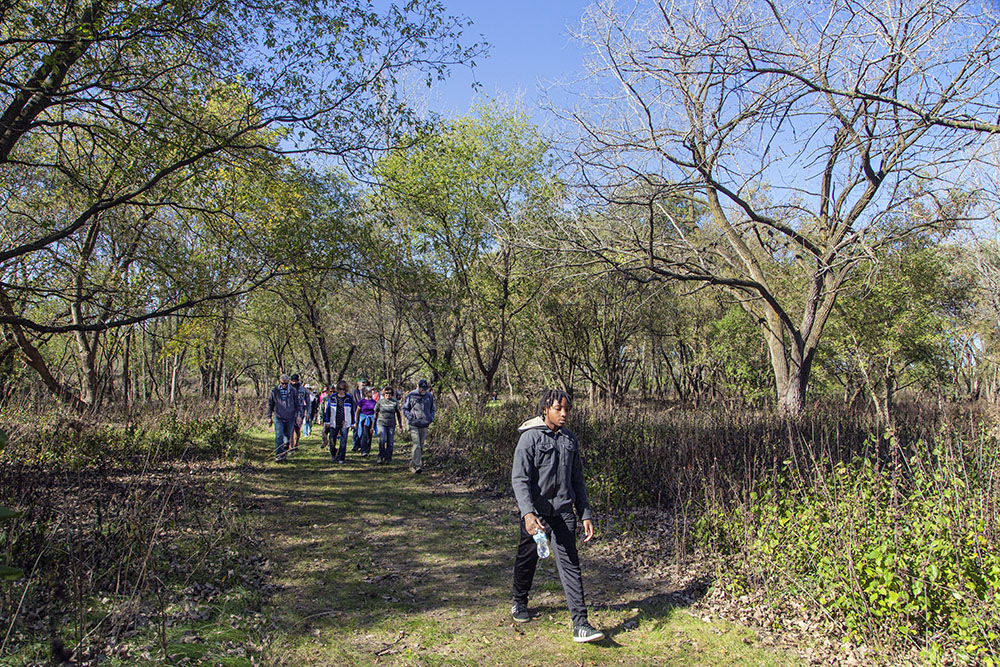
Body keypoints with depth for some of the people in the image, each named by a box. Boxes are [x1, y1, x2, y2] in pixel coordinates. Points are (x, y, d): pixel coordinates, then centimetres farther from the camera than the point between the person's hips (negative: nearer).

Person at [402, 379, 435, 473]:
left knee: (421, 446, 9)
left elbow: (432, 409, 21)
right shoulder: (411, 396, -2)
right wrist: (411, 417, -11)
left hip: (424, 425, 4)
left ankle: (412, 464, 24)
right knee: (416, 445, -15)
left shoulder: (430, 396, 7)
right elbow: (404, 409, 5)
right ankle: (416, 466, -15)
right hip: (414, 425, -4)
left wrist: (431, 419, 3)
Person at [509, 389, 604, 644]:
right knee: (527, 559, 14)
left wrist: (586, 515, 9)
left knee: (570, 563, -6)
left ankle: (580, 623, -5)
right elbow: (519, 479, -15)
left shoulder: (570, 439, 9)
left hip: (563, 511, 3)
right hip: (536, 512, -3)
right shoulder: (530, 437, -8)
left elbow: (577, 480, 15)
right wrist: (528, 513, -28)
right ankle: (520, 603, 40)